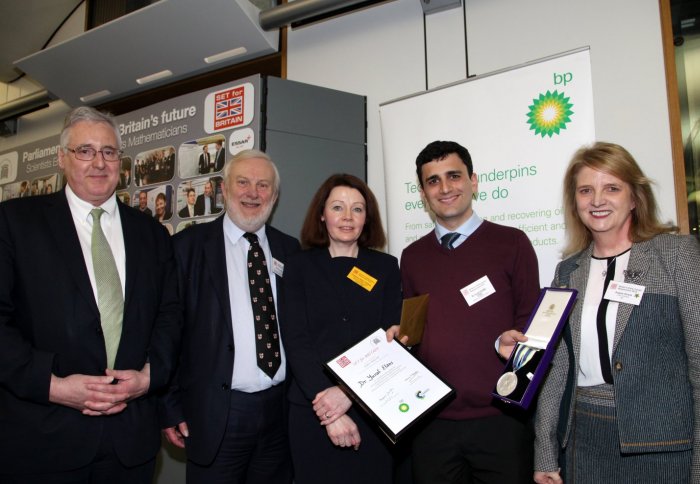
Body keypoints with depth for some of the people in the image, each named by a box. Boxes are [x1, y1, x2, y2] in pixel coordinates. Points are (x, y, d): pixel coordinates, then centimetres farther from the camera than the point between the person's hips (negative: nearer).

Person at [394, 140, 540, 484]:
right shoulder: (412, 256, 9)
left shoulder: (511, 243, -1)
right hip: (433, 421, 3)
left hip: (499, 419, -2)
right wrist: (400, 337, -4)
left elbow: (530, 324, 2)